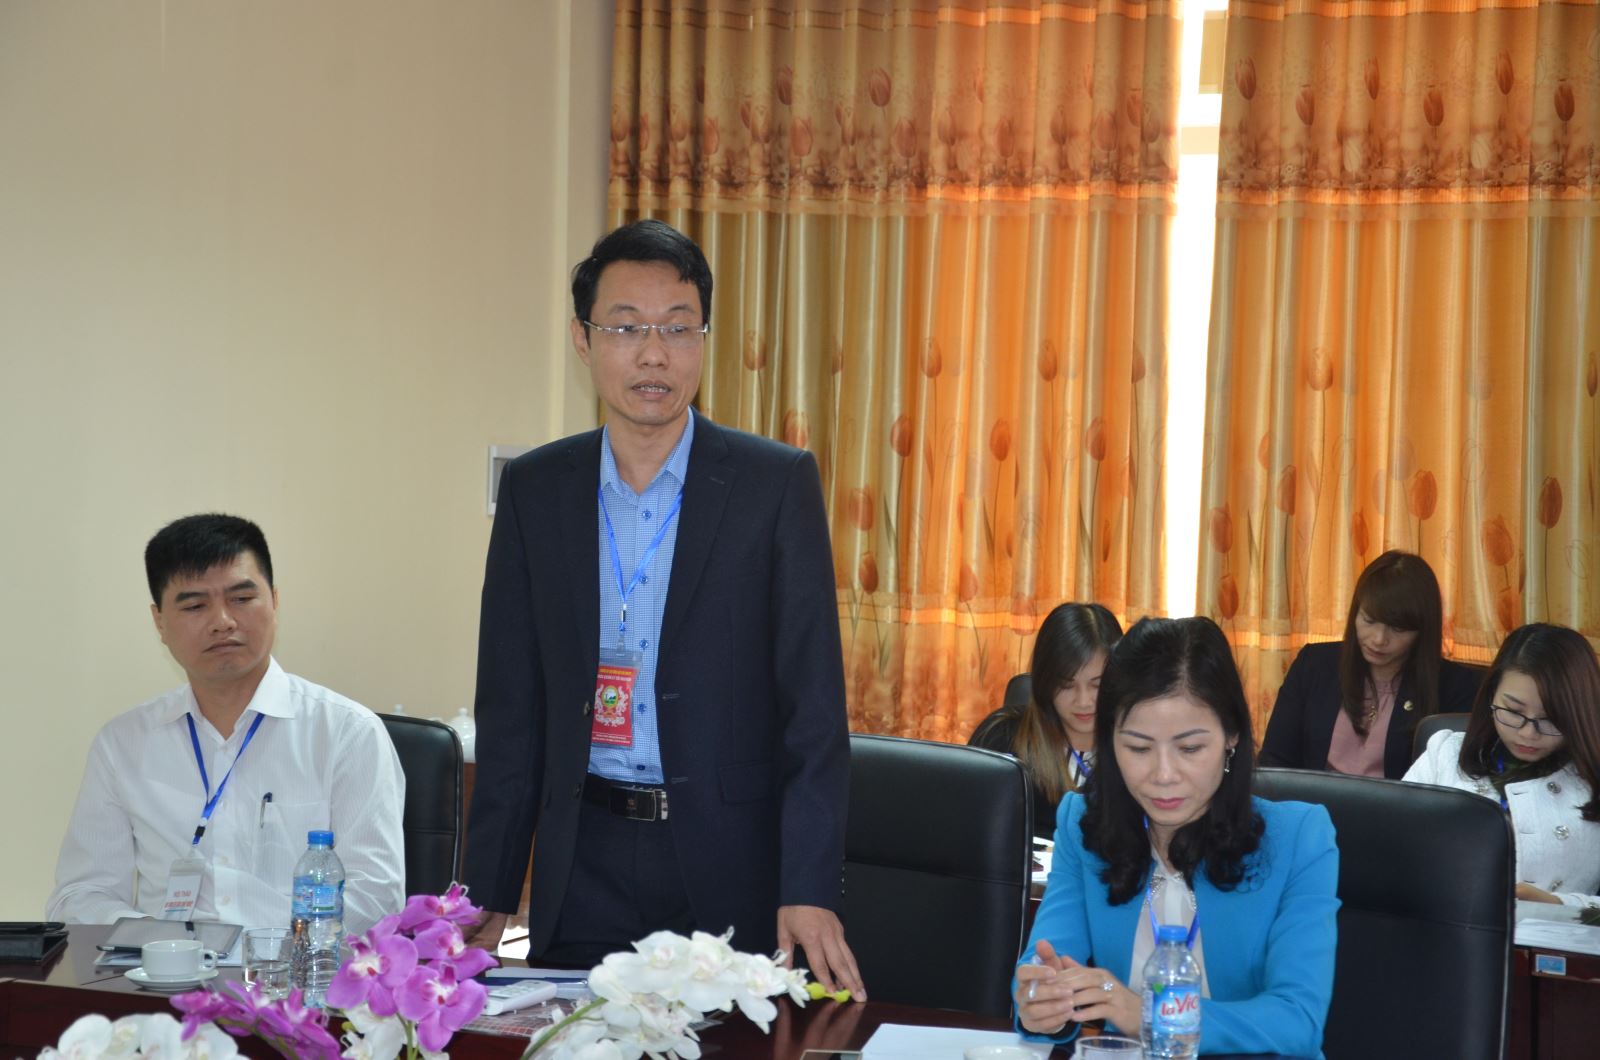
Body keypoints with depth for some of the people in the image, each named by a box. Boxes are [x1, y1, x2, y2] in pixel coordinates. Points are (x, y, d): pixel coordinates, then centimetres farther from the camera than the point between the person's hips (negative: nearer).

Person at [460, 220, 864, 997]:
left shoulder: (776, 483, -3)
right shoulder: (535, 489, 5)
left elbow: (812, 701, -7)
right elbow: (511, 707, 7)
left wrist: (810, 891, -15)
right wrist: (490, 895, 4)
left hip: (730, 869, -2)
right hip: (584, 867, 2)